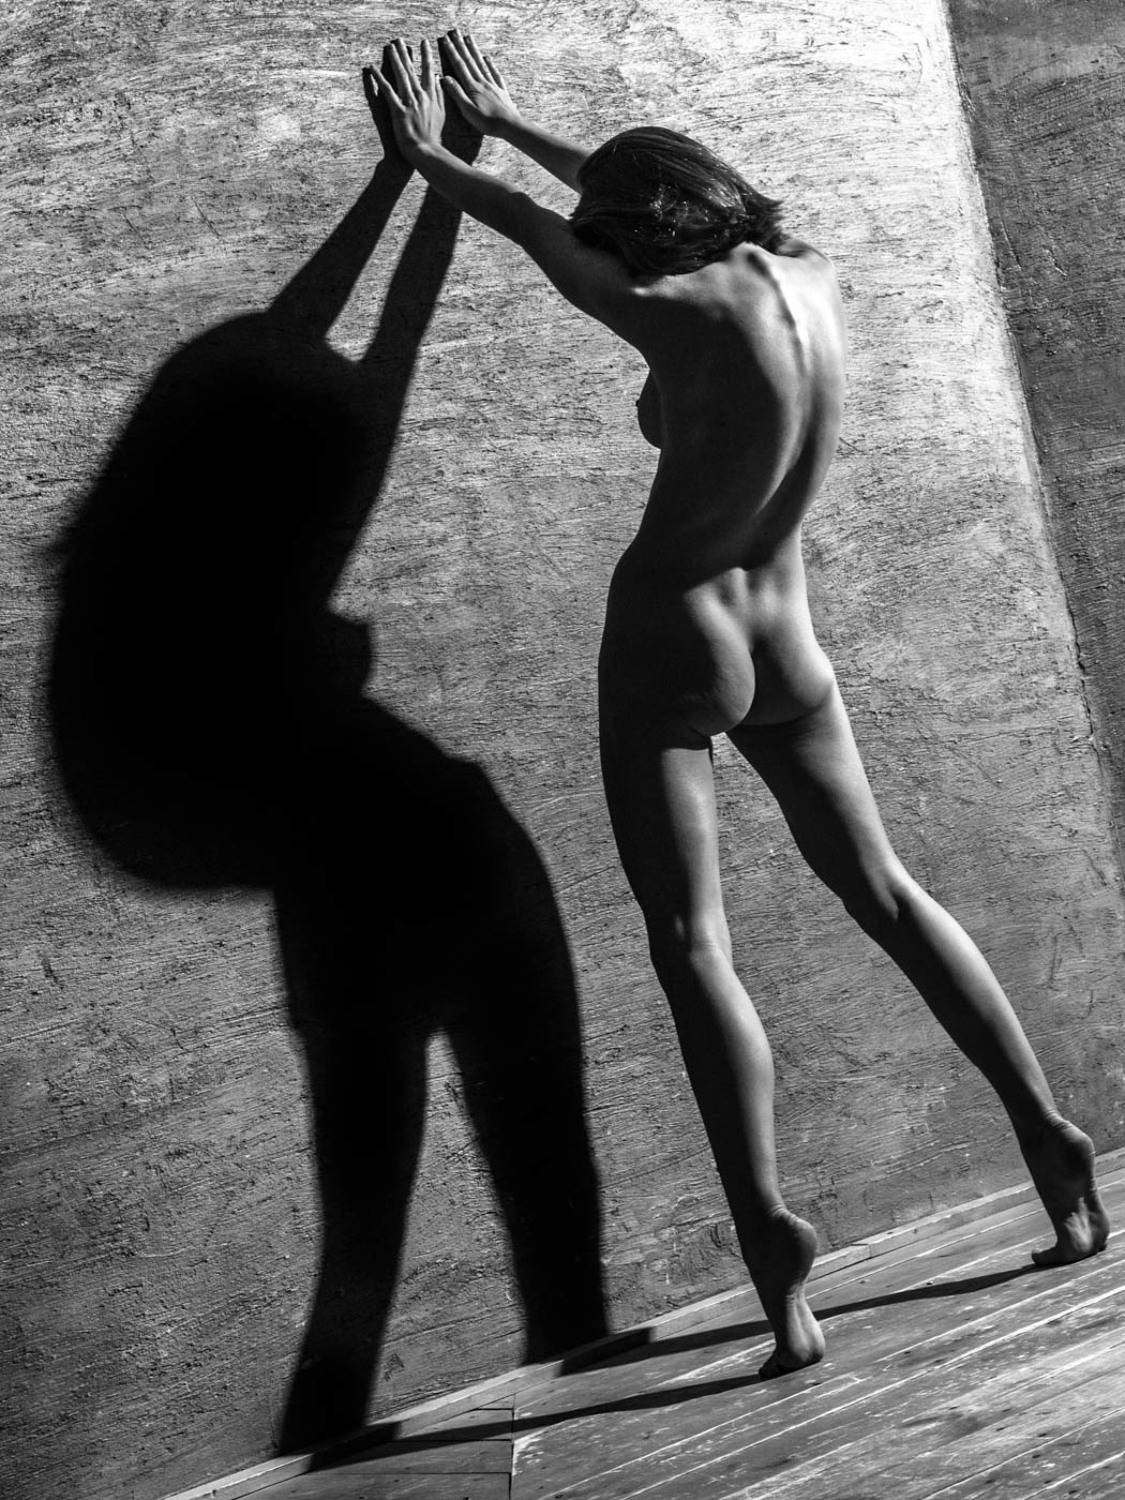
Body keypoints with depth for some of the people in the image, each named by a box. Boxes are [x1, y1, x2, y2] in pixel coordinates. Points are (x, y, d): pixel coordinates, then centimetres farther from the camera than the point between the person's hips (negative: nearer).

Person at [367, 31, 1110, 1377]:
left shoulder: (690, 313, -19)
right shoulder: (809, 277, 0)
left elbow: (544, 234, -2)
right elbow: (661, 193, 16)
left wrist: (433, 157, 17)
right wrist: (508, 124, 28)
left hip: (671, 649, -7)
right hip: (787, 653, 7)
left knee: (692, 947, -6)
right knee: (884, 892, 18)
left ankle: (772, 1235, -17)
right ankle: (1047, 1134, 23)